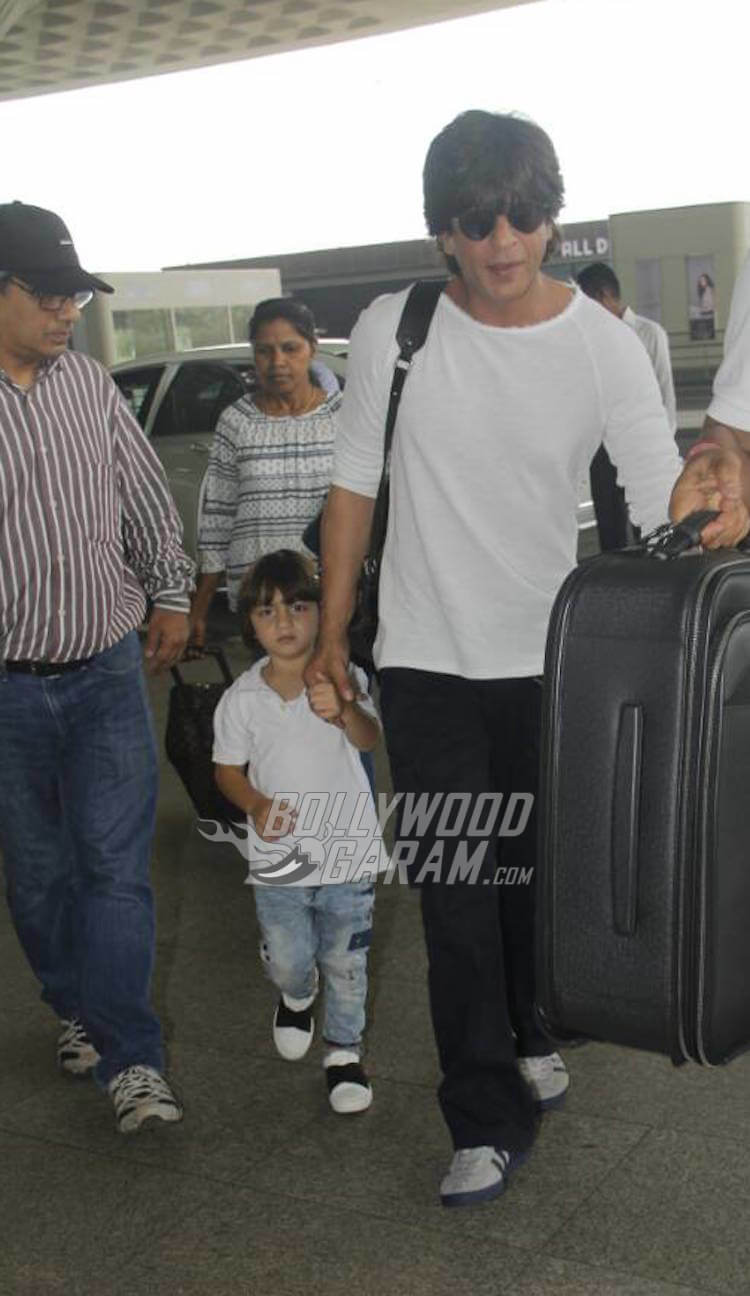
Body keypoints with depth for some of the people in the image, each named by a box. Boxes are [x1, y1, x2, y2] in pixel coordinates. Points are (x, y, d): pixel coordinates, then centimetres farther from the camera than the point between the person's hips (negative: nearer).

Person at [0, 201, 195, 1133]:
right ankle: (79, 1011, 34)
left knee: (115, 864, -3)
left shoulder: (89, 384, 5)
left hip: (107, 670, 2)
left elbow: (146, 497, 15)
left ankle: (130, 1061, 1)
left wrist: (168, 595, 19)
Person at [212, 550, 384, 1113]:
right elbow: (228, 768, 5)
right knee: (288, 960, 11)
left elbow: (369, 738, -26)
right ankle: (297, 994, 46)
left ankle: (344, 1050, 31)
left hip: (348, 854, -1)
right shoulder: (243, 697, -5)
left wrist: (343, 710, -49)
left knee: (346, 962, 9)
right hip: (278, 858, 1)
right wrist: (256, 805, -14)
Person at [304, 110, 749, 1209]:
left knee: (534, 870, 17)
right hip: (426, 663, -1)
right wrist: (332, 633, 1)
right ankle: (490, 1120, 13)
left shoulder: (604, 345, -8)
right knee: (455, 899, 0)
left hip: (549, 658, 1)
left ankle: (529, 1029, 45)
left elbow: (657, 490, -18)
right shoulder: (395, 331, -8)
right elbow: (355, 485, 0)